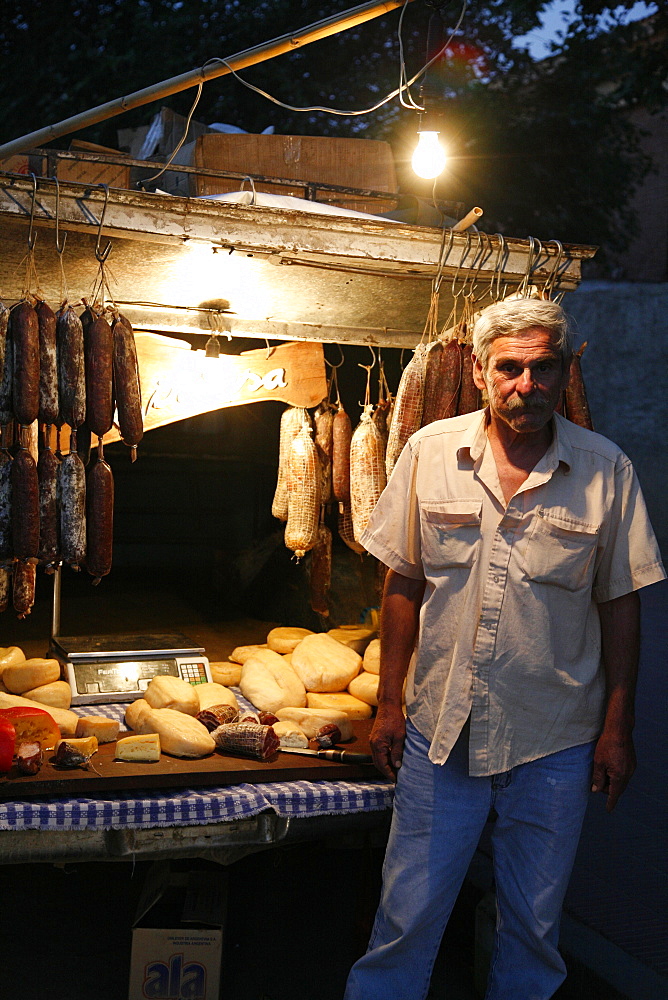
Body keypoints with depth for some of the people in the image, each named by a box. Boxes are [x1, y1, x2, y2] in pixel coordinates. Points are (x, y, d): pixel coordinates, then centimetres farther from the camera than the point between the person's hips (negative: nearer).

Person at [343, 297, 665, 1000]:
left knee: (532, 928, 15)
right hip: (440, 728, 0)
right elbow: (403, 585, 3)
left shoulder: (606, 471, -5)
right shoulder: (430, 452, -3)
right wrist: (389, 704, 3)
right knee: (406, 921, 8)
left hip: (554, 743, 0)